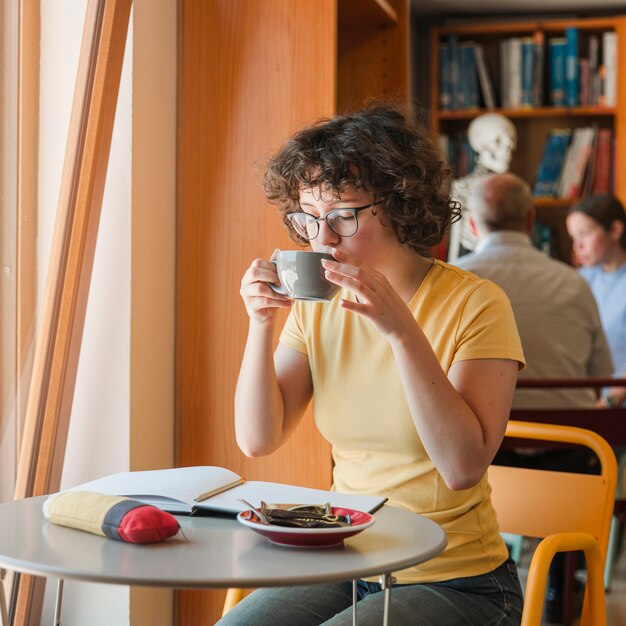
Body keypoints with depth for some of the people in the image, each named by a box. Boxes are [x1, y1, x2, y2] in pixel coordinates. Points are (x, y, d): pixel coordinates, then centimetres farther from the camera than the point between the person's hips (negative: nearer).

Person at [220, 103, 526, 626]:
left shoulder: (475, 304, -13)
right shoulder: (316, 306, 2)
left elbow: (464, 466, -22)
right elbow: (258, 440, -1)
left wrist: (402, 330, -29)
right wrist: (261, 324, -14)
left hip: (453, 582, -5)